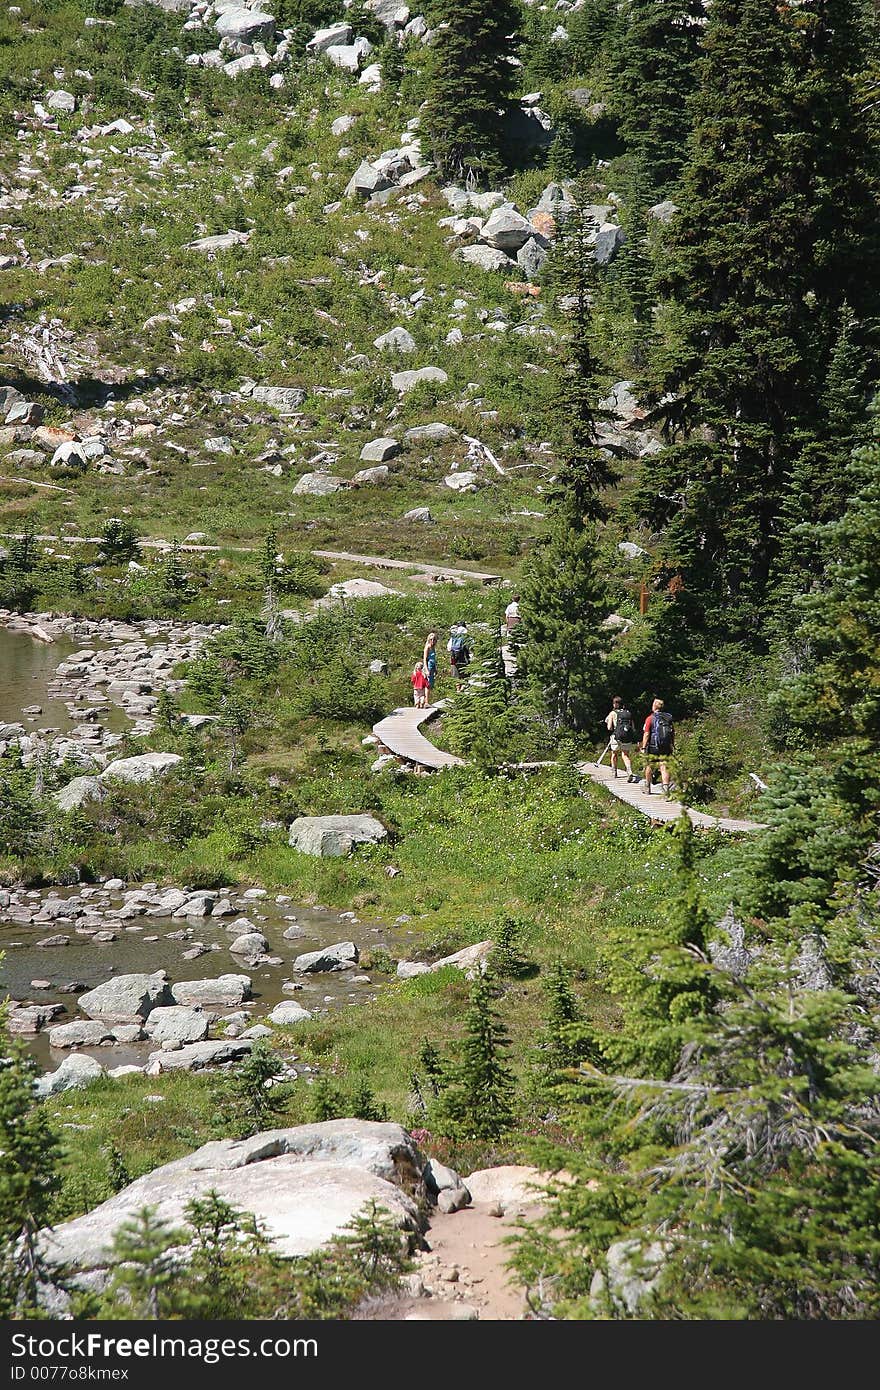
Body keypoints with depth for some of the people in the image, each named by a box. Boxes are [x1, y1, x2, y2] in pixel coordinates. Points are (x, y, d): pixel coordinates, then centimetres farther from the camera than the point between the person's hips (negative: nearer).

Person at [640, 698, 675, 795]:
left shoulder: (650, 718, -7)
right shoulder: (669, 718, 6)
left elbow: (646, 734, -10)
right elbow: (673, 733, 10)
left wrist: (643, 747, -6)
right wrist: (672, 745, 19)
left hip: (653, 747, -3)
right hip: (666, 747, 3)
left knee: (649, 767, 13)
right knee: (664, 767, -1)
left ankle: (647, 787, 27)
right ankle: (666, 787, -16)